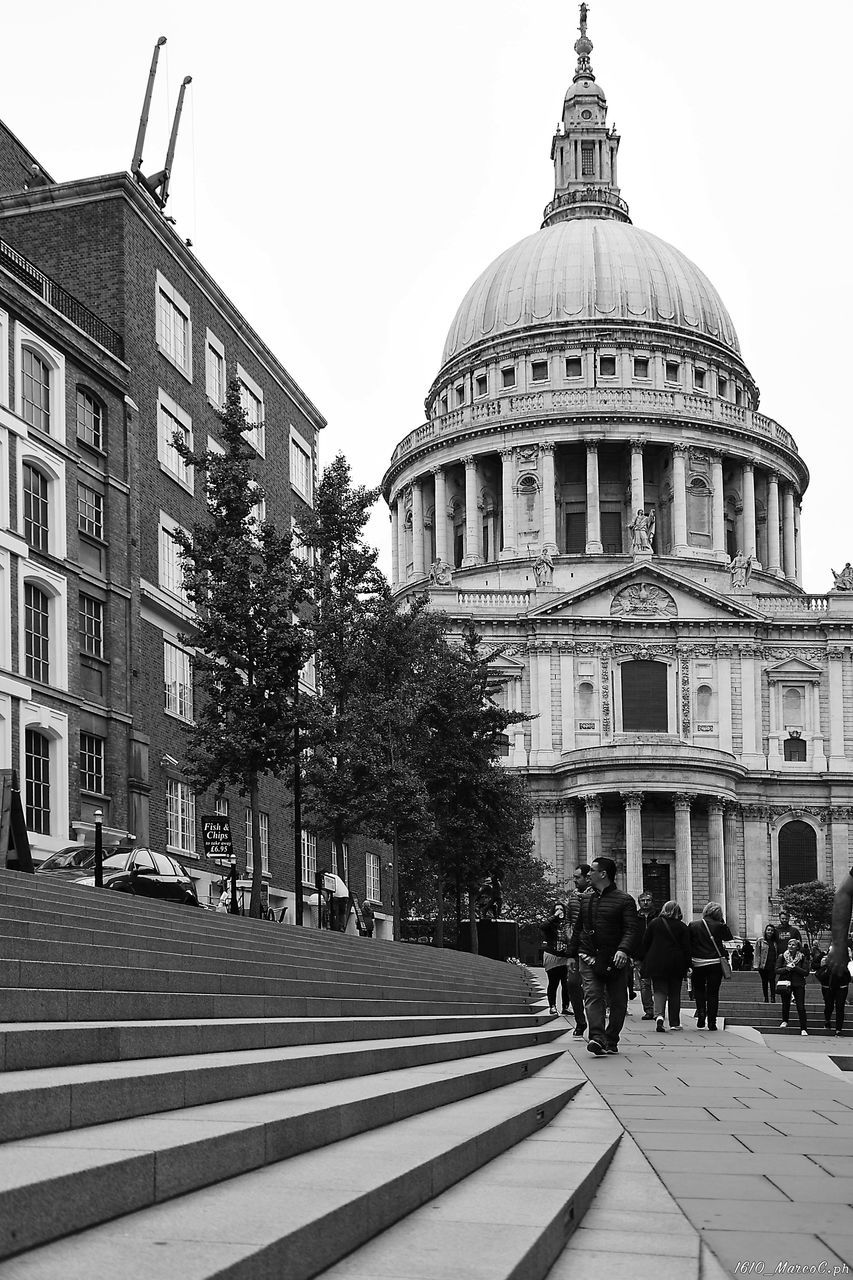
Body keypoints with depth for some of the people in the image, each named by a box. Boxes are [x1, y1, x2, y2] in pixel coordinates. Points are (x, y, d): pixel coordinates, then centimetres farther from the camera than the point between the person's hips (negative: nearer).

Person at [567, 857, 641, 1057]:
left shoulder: (624, 900, -2)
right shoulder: (584, 899, 15)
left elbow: (632, 930, -9)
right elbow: (578, 928, 23)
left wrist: (623, 950, -25)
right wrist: (572, 954, 19)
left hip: (614, 960, -3)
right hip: (589, 957, 3)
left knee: (617, 1002, 3)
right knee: (592, 996, -15)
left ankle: (611, 1041, 15)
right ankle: (597, 1038, -27)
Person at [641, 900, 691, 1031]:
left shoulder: (654, 923, 2)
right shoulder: (682, 926, -1)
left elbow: (645, 942, 6)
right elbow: (686, 947, -1)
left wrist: (644, 961, 14)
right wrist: (687, 965, 4)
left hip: (656, 962, 0)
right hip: (676, 964, 0)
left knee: (659, 990, 2)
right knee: (674, 993, 10)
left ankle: (659, 1015, -23)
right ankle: (674, 1023, 13)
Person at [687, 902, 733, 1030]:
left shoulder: (693, 925, -2)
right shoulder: (719, 926, -7)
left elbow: (687, 944, 0)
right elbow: (728, 937, 11)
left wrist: (689, 963, 7)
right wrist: (722, 923, 8)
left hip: (698, 964, 1)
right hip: (716, 964, -1)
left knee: (699, 990, 18)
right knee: (713, 993, 6)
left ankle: (701, 1013, -2)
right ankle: (712, 1022, 5)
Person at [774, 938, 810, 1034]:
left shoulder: (802, 957, -1)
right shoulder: (782, 957, 1)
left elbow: (806, 972, -6)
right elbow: (777, 970, -1)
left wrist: (795, 968, -18)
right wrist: (786, 968, -17)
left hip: (798, 984, -1)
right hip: (785, 983, 1)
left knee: (801, 1007, -6)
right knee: (785, 1004, 12)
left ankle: (803, 1029, -2)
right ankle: (784, 1021, 38)